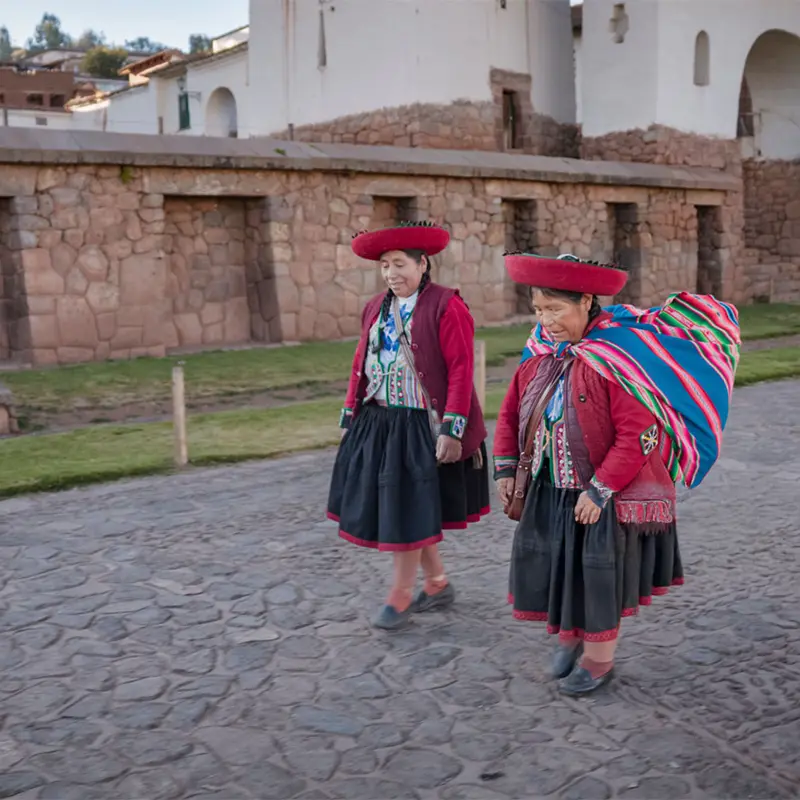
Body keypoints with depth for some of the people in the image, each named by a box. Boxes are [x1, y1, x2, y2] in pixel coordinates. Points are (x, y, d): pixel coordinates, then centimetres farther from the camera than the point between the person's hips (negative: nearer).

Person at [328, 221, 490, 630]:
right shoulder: (376, 309, 10)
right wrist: (349, 417, 13)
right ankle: (437, 583, 31)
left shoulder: (446, 306, -11)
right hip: (377, 424, 7)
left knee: (410, 511, 0)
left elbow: (461, 370, -15)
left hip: (421, 427, -7)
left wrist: (452, 429, -18)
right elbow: (361, 365, 13)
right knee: (400, 511, 14)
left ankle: (400, 596, 16)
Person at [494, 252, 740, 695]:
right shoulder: (540, 355, -1)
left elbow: (638, 436, -24)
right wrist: (506, 469, 3)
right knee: (553, 565, 11)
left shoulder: (618, 359, -21)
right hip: (549, 493, 6)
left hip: (608, 497, -6)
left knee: (601, 575, 6)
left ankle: (599, 657, 26)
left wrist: (599, 491, -23)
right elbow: (511, 413, 10)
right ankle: (567, 637, 36)